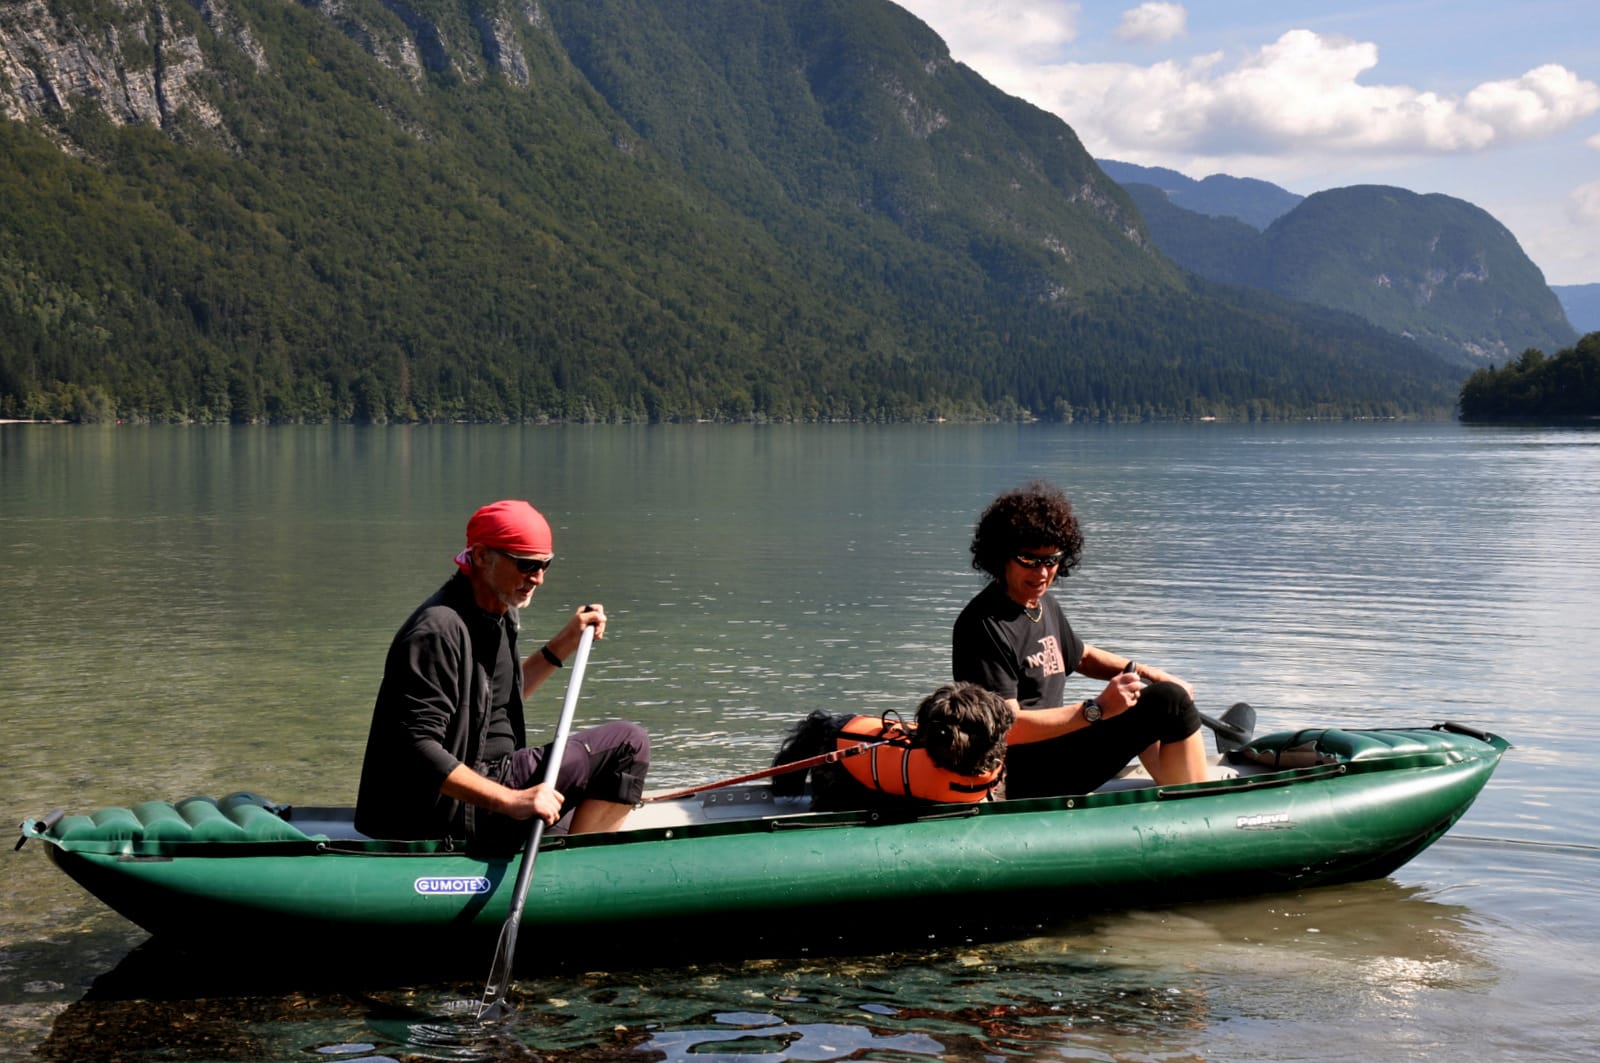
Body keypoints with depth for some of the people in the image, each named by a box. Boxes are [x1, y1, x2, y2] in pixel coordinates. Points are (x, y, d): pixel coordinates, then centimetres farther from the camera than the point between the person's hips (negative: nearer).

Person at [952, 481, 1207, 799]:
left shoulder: (1045, 605, 10)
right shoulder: (984, 626, -20)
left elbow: (1081, 656, 29)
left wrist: (1146, 672, 13)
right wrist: (1097, 710, -27)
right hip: (1022, 778, -10)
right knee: (1170, 701, -13)